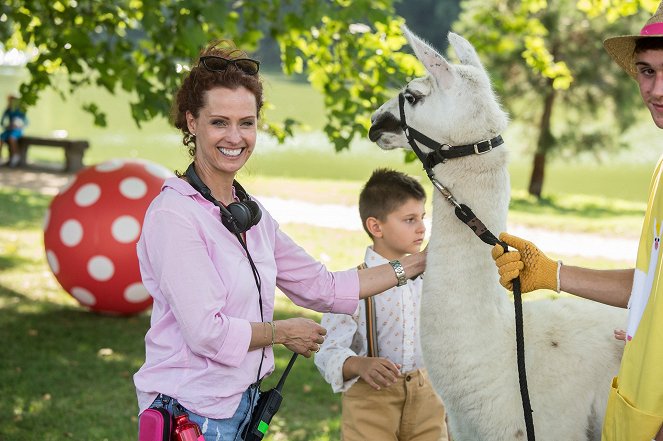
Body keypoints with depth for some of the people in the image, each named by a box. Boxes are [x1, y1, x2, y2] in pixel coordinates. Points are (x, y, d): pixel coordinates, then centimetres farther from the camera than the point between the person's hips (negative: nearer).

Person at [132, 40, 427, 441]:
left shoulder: (251, 213, 8)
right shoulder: (174, 213, -16)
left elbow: (322, 287, 11)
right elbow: (206, 332, -21)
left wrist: (416, 263, 8)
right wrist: (283, 332, -5)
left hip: (243, 407, 7)